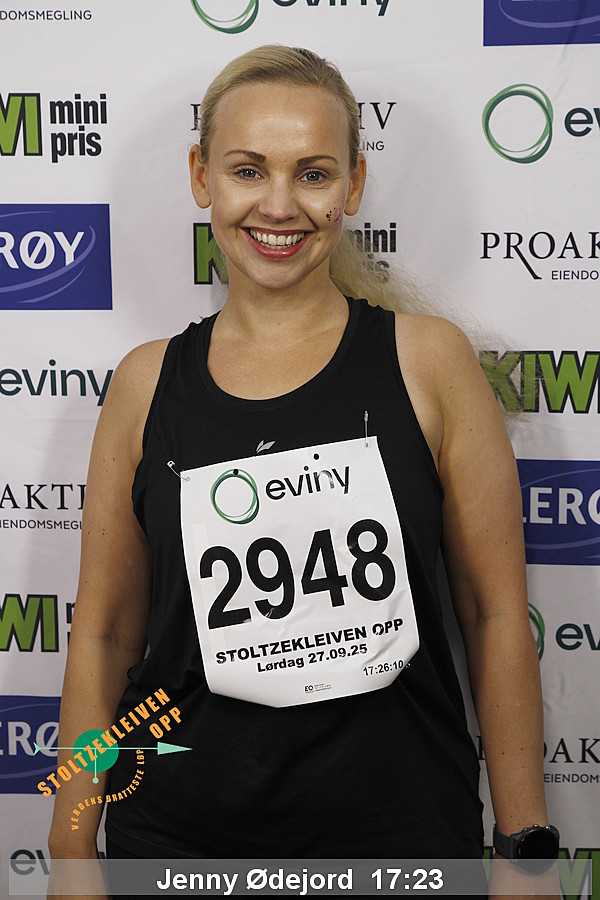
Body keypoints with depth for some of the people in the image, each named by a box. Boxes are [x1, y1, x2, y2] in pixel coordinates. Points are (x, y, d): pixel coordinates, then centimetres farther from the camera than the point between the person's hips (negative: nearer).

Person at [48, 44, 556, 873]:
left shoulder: (427, 361, -5)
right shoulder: (147, 384, -1)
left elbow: (497, 617, -4)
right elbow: (104, 635, 4)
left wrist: (524, 845, -5)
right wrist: (72, 848, 3)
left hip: (399, 829, -1)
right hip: (179, 834, 2)